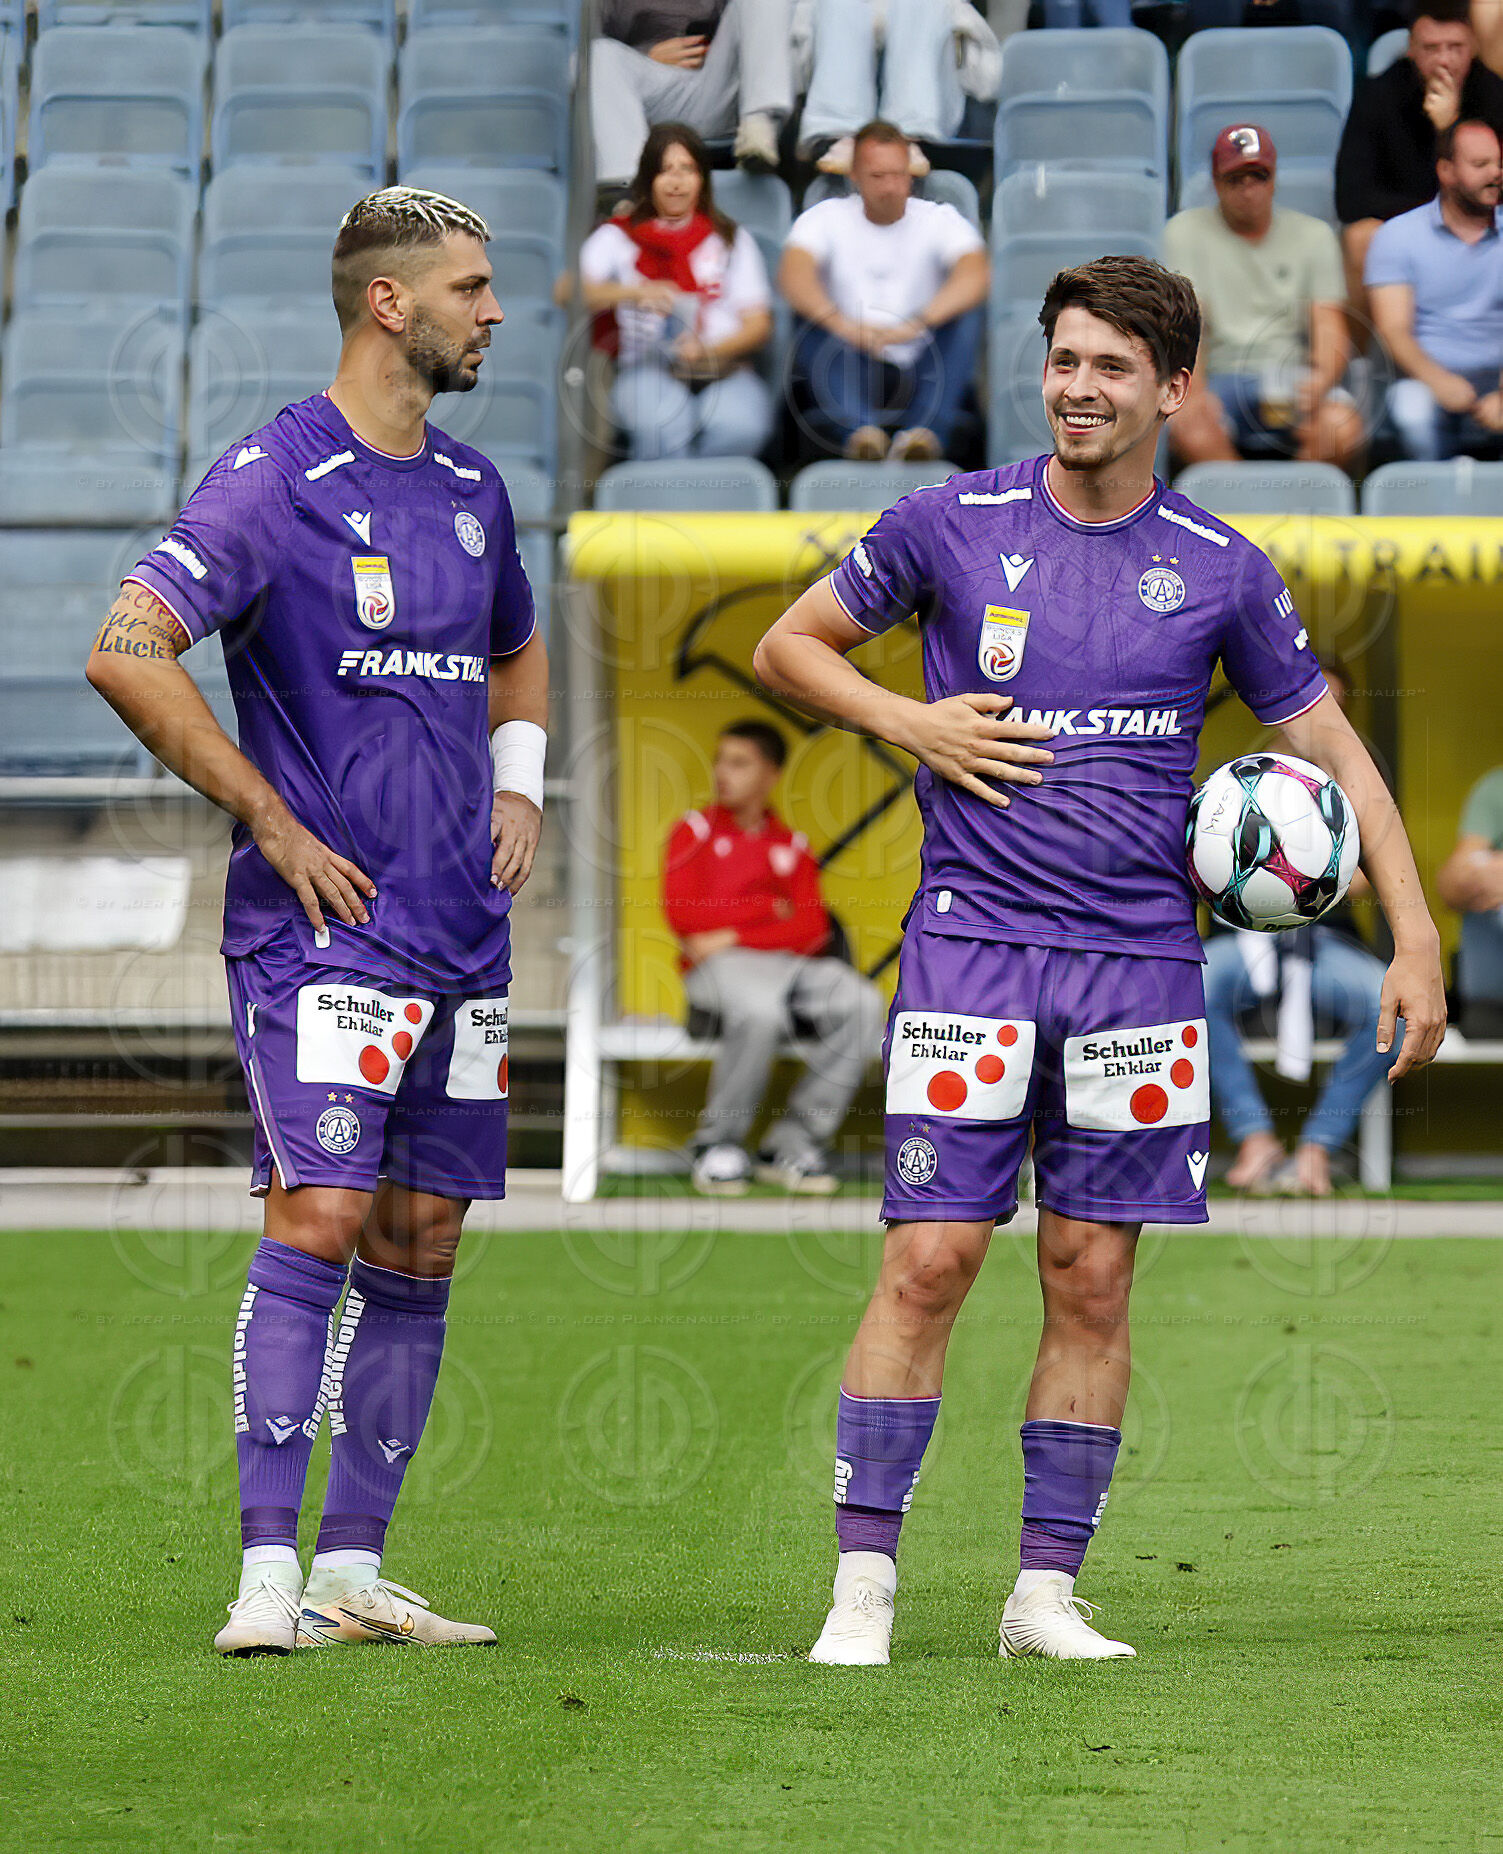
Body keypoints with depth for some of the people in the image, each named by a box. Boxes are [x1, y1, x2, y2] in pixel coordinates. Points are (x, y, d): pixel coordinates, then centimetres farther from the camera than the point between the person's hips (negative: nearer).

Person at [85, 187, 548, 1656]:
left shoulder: (472, 489, 15)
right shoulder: (274, 479, -9)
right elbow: (126, 653, -18)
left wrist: (518, 782, 16)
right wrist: (271, 819, -15)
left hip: (463, 933, 7)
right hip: (324, 928, -7)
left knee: (420, 1247, 6)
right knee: (319, 1218, -15)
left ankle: (353, 1570, 12)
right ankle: (269, 1575, -15)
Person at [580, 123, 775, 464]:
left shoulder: (731, 239, 22)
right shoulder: (617, 237, 18)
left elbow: (759, 325, 11)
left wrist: (708, 350, -11)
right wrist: (634, 293, -20)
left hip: (725, 369, 1)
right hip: (648, 368, -1)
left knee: (737, 425, -35)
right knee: (663, 424, -38)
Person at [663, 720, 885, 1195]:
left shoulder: (791, 846, 17)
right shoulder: (695, 831, 11)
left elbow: (812, 932, 5)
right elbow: (683, 911, -3)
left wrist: (733, 935, -9)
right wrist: (769, 911, 1)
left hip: (789, 961, 4)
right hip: (718, 966, -4)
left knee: (863, 1005, -25)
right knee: (759, 1011, -39)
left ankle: (791, 1145, -18)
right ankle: (716, 1143, -17)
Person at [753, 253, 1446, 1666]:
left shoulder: (1219, 571, 4)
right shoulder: (954, 526, 0)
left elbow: (1332, 753, 12)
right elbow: (788, 647, 11)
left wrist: (1414, 941, 4)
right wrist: (908, 720, -7)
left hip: (1139, 957, 2)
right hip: (971, 946, -2)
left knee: (1093, 1281, 3)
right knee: (929, 1261, -8)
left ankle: (1046, 1589, 10)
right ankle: (863, 1580, -3)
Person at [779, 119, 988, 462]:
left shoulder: (939, 220, 6)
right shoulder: (827, 218, 7)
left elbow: (975, 276, -16)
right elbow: (793, 275, -14)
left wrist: (917, 324, -36)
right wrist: (843, 324, -36)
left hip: (921, 376, 0)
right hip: (851, 378, 0)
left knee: (966, 315, -25)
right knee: (816, 335, -28)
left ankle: (926, 433, -45)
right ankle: (858, 432, -53)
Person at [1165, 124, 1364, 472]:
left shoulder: (1313, 235, 12)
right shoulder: (1187, 231, 9)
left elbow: (1330, 331, 5)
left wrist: (1320, 383, -19)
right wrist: (1194, 392, -21)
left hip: (1293, 375, 1)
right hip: (1221, 377, -1)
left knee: (1340, 428, -33)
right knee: (1188, 429, -36)